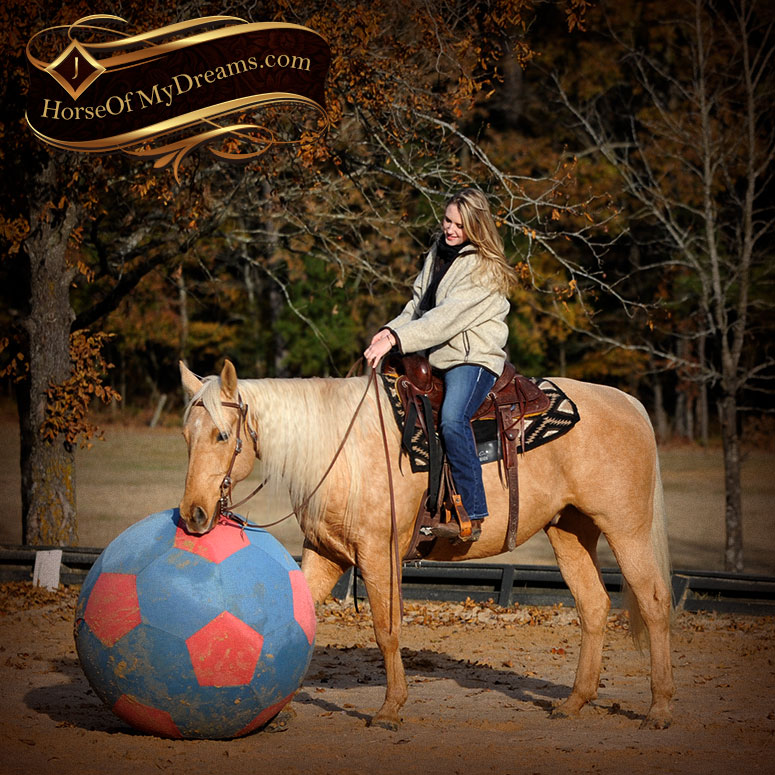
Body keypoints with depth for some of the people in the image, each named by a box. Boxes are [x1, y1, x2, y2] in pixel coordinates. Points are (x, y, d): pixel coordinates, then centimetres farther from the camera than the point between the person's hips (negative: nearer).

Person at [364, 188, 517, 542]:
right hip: (436, 357, 10)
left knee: (452, 418, -33)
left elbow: (447, 317, -22)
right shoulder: (439, 252, 14)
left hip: (473, 357, -10)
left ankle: (472, 516, -32)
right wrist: (390, 329, 0)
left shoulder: (484, 268, -13)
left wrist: (395, 339, -28)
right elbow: (419, 304, 19)